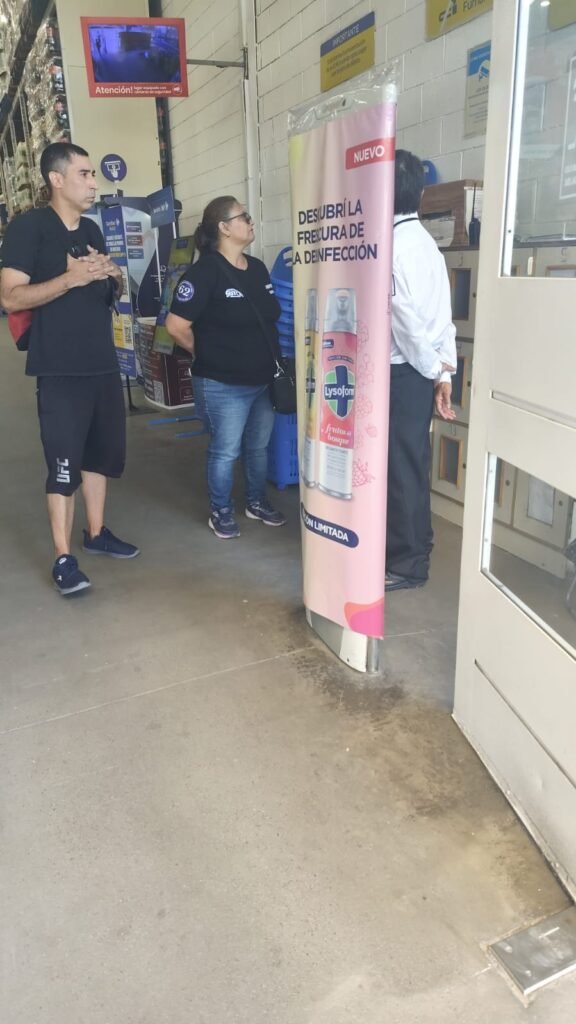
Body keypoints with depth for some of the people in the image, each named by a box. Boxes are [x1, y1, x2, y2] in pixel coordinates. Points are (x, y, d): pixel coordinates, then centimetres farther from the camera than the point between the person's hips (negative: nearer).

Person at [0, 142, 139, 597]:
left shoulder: (93, 230, 14)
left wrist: (115, 278, 1)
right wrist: (70, 278, -25)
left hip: (104, 364, 8)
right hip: (60, 370, -7)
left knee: (103, 451, 14)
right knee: (64, 463, -5)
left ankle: (96, 533, 29)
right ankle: (63, 558, 4)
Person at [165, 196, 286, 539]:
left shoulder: (258, 268, 8)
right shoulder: (205, 271, -15)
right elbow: (176, 325, -18)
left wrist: (268, 357, 11)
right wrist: (209, 353, -7)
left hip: (263, 380, 7)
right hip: (224, 385, -7)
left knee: (259, 447, 18)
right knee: (226, 452, 6)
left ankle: (258, 502, 37)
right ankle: (221, 512, 23)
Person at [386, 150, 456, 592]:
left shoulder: (394, 241, -14)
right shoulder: (426, 241, 14)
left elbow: (405, 317, -20)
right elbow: (443, 318, 11)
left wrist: (432, 368, -7)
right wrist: (443, 374, 9)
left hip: (402, 373, -9)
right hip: (422, 372, 9)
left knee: (399, 467, 0)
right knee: (411, 466, 16)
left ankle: (407, 563, 12)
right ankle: (410, 551, 30)